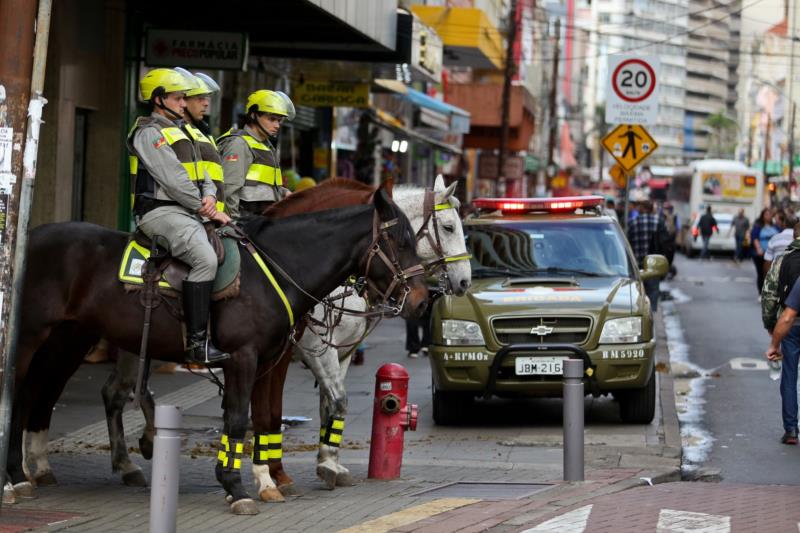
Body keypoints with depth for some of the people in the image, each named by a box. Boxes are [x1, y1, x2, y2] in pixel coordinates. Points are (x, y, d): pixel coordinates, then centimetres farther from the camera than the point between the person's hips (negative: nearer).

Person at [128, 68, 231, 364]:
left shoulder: (177, 132, 26)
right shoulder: (150, 133, -6)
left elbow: (201, 173, 22)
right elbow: (174, 181, -14)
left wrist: (209, 196, -1)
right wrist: (206, 211, -11)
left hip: (185, 213, 11)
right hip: (161, 212, -11)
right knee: (205, 259, -30)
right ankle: (197, 342, -33)